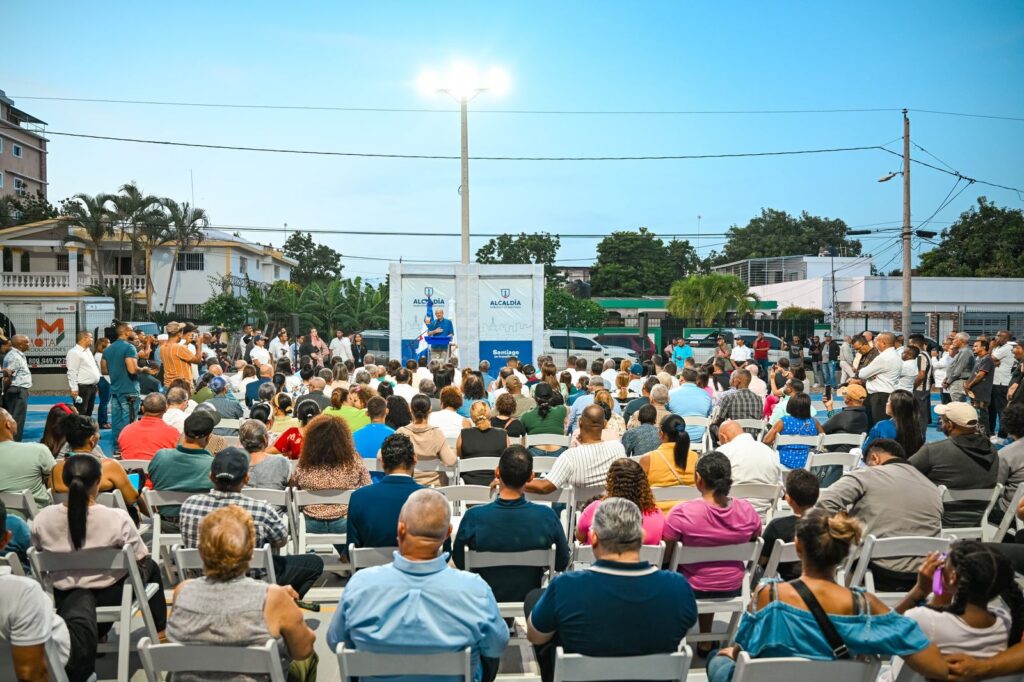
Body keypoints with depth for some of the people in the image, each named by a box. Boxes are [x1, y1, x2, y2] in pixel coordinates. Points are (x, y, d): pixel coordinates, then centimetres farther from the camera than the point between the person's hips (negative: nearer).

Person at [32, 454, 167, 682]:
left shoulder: (41, 519, -16)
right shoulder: (117, 518, -26)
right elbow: (142, 560, -14)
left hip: (64, 597, 4)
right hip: (110, 595, -4)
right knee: (151, 567, 26)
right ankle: (160, 632, 36)